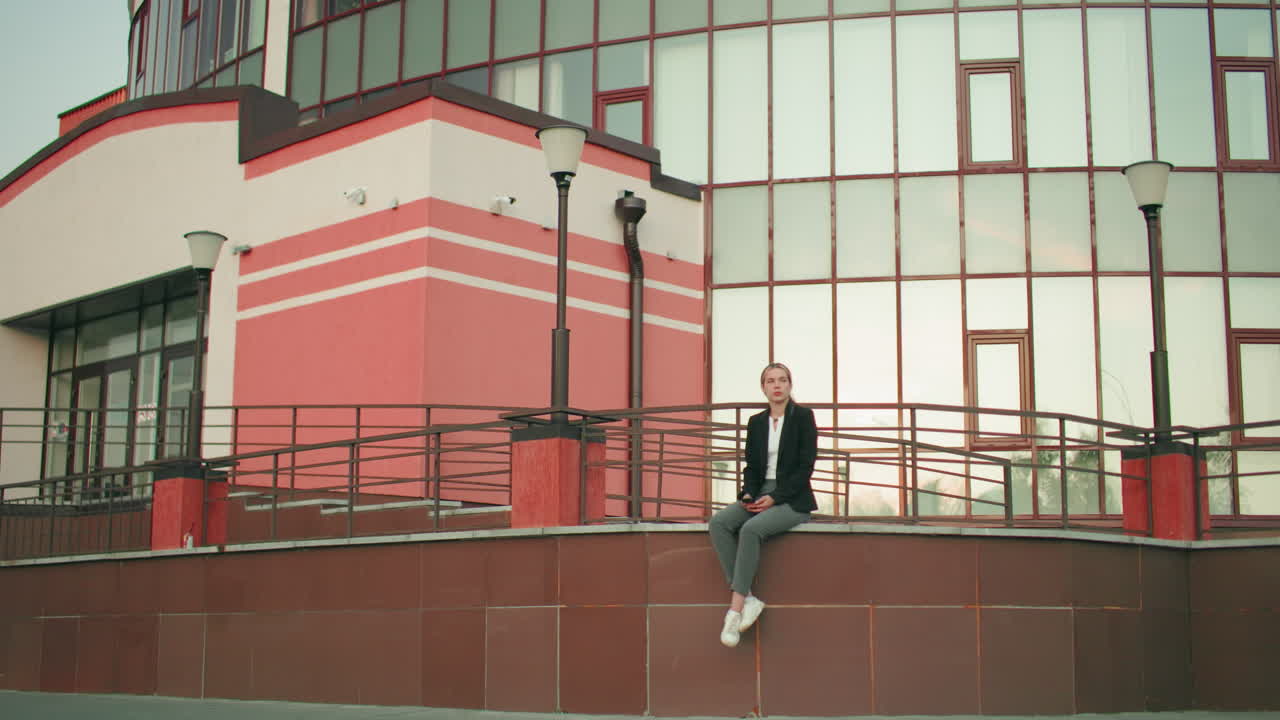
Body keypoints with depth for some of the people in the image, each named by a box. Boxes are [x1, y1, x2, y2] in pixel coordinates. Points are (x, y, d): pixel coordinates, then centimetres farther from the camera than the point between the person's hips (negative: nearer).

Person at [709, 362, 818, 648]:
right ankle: (748, 599, -26)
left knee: (751, 529, -33)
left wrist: (775, 498, -16)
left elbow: (806, 465, -8)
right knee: (719, 522, -24)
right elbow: (751, 466, 14)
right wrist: (749, 494, -7)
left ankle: (736, 608, -30)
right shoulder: (756, 423, 14)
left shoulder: (803, 417, -1)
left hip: (792, 500, -5)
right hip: (760, 496, 5)